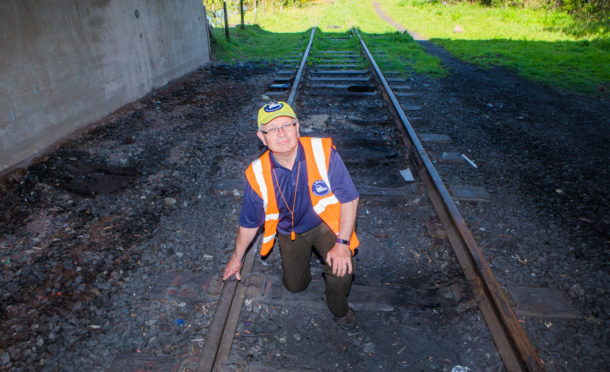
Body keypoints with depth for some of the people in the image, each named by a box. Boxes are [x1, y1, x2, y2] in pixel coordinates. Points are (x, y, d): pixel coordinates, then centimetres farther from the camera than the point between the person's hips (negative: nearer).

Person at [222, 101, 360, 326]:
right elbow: (249, 223, -5)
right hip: (291, 232, 2)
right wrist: (237, 258, 6)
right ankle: (301, 259, 47)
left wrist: (342, 243, -24)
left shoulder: (323, 152, -28)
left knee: (341, 269, -23)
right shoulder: (258, 175, -22)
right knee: (295, 285, 12)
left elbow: (349, 199, -20)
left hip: (325, 223, -2)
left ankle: (338, 307, 13)